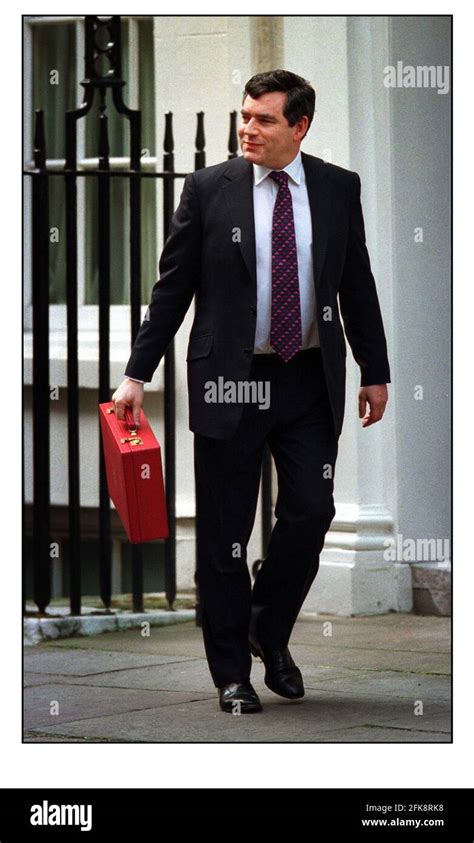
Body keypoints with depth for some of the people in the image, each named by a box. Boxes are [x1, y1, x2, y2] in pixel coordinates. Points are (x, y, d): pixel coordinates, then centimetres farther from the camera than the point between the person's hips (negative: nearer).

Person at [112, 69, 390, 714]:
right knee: (224, 533, 2)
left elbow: (357, 284, 11)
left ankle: (271, 632, 22)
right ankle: (232, 672, 14)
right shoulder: (208, 189, -2)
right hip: (229, 381, -2)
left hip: (310, 380, 2)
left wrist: (375, 371, 11)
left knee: (310, 514, -4)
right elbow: (172, 288, 1)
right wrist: (137, 374, -3)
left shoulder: (338, 188, 4)